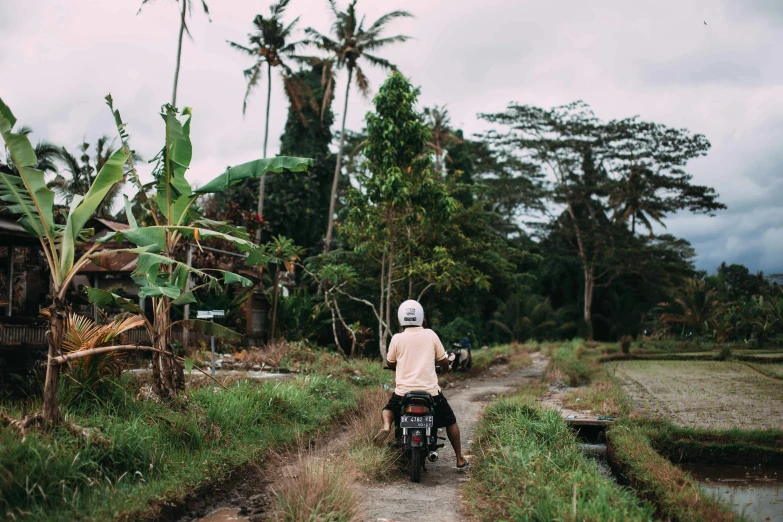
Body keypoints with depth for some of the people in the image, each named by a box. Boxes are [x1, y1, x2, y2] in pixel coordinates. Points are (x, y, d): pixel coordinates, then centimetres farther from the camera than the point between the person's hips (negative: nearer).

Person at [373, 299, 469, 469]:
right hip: (430, 390, 0)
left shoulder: (397, 338, -2)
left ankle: (387, 426, -6)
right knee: (450, 421, 18)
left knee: (388, 409, 27)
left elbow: (390, 363, 9)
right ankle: (460, 459, 18)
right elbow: (443, 361, 5)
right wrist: (445, 367, 28)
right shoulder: (430, 335, -1)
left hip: (404, 390, 0)